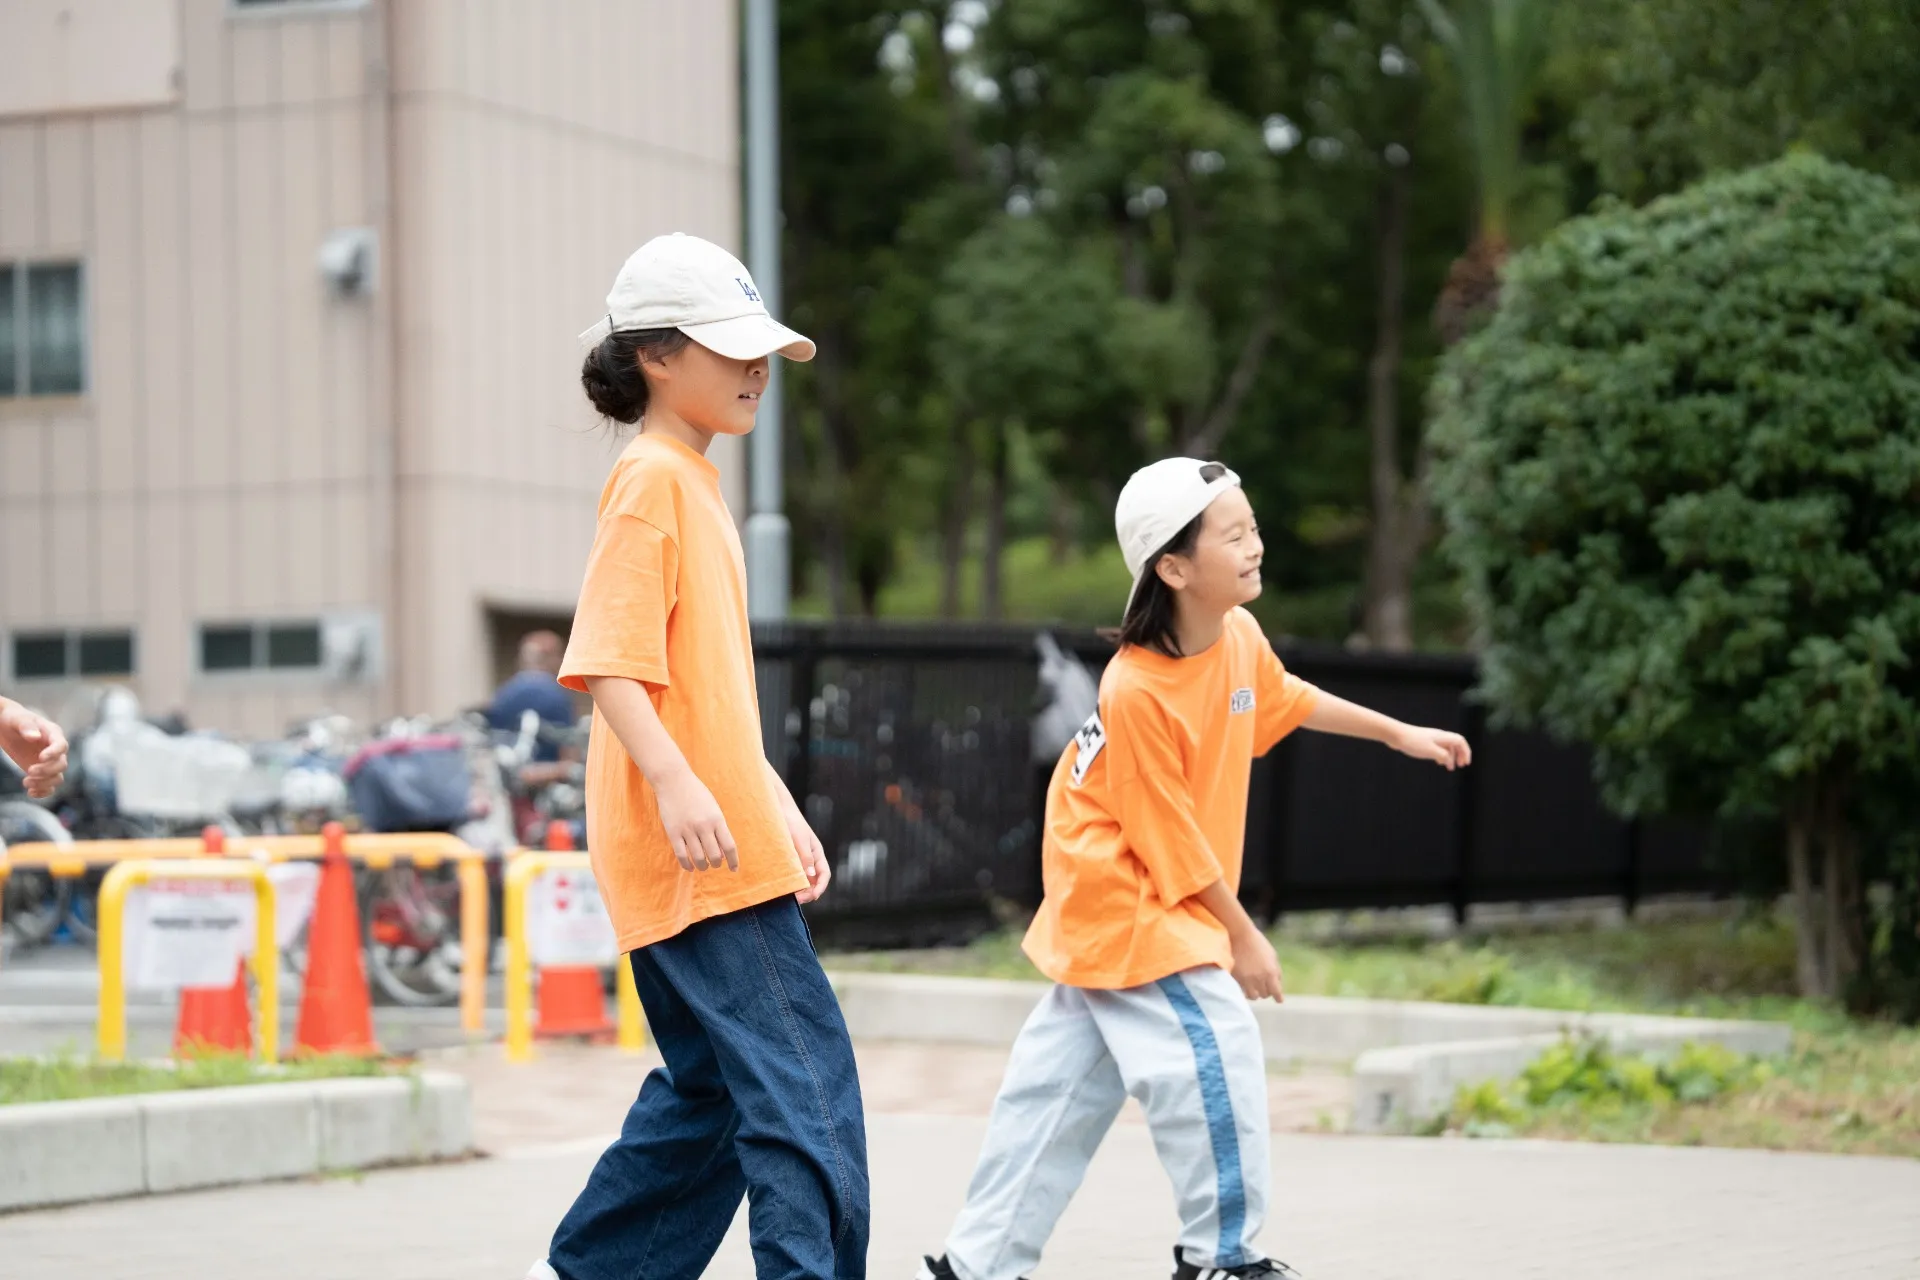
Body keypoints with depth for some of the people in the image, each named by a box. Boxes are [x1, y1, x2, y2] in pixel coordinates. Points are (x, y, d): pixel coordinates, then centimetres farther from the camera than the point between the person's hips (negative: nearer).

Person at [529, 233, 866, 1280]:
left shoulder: (694, 483, 20)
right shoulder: (652, 478, -9)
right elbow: (607, 661, -19)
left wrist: (779, 808, 23)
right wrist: (674, 782, -30)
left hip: (727, 844, 10)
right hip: (688, 846, -10)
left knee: (711, 1088, 15)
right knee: (803, 1074, -12)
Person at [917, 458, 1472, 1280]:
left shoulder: (1240, 636, -4)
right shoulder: (1136, 692, -27)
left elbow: (1285, 698, 20)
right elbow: (1173, 842, -20)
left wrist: (1398, 733, 23)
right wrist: (1243, 939, -14)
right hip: (1123, 900, -8)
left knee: (1061, 1085, 11)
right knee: (1214, 1052, -11)